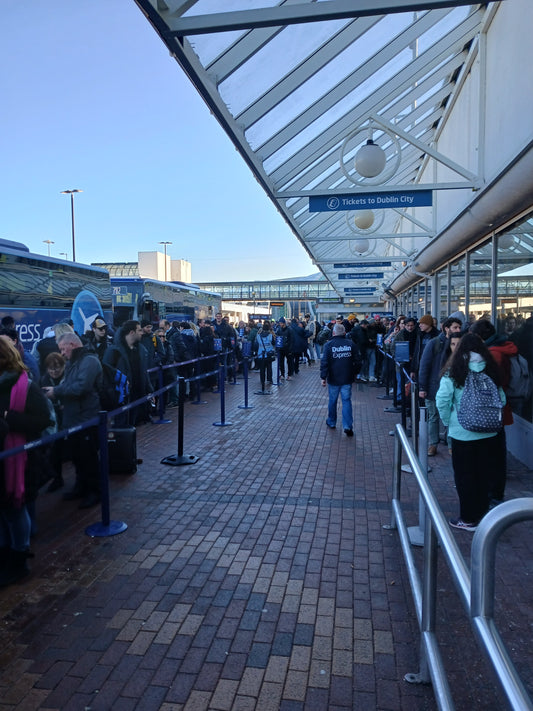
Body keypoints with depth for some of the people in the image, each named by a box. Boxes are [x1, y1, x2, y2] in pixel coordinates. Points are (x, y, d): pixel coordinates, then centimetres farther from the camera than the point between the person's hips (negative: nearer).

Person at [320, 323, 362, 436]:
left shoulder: (329, 344, -6)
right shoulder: (351, 344, -1)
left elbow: (324, 362, -10)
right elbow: (358, 361, 2)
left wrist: (323, 377, -6)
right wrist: (354, 373, 16)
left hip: (333, 379, -1)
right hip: (347, 379, 1)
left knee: (332, 401, 15)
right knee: (347, 401, 4)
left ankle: (331, 422, 30)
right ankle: (348, 426, -4)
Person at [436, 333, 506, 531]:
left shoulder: (454, 372, -11)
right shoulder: (491, 370, -1)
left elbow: (442, 401, -16)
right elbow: (501, 400, 2)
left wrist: (448, 421, -1)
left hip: (462, 433, -4)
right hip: (489, 433, 4)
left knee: (464, 477, 9)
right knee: (484, 475, 17)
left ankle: (468, 519, 18)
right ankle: (482, 514, 30)